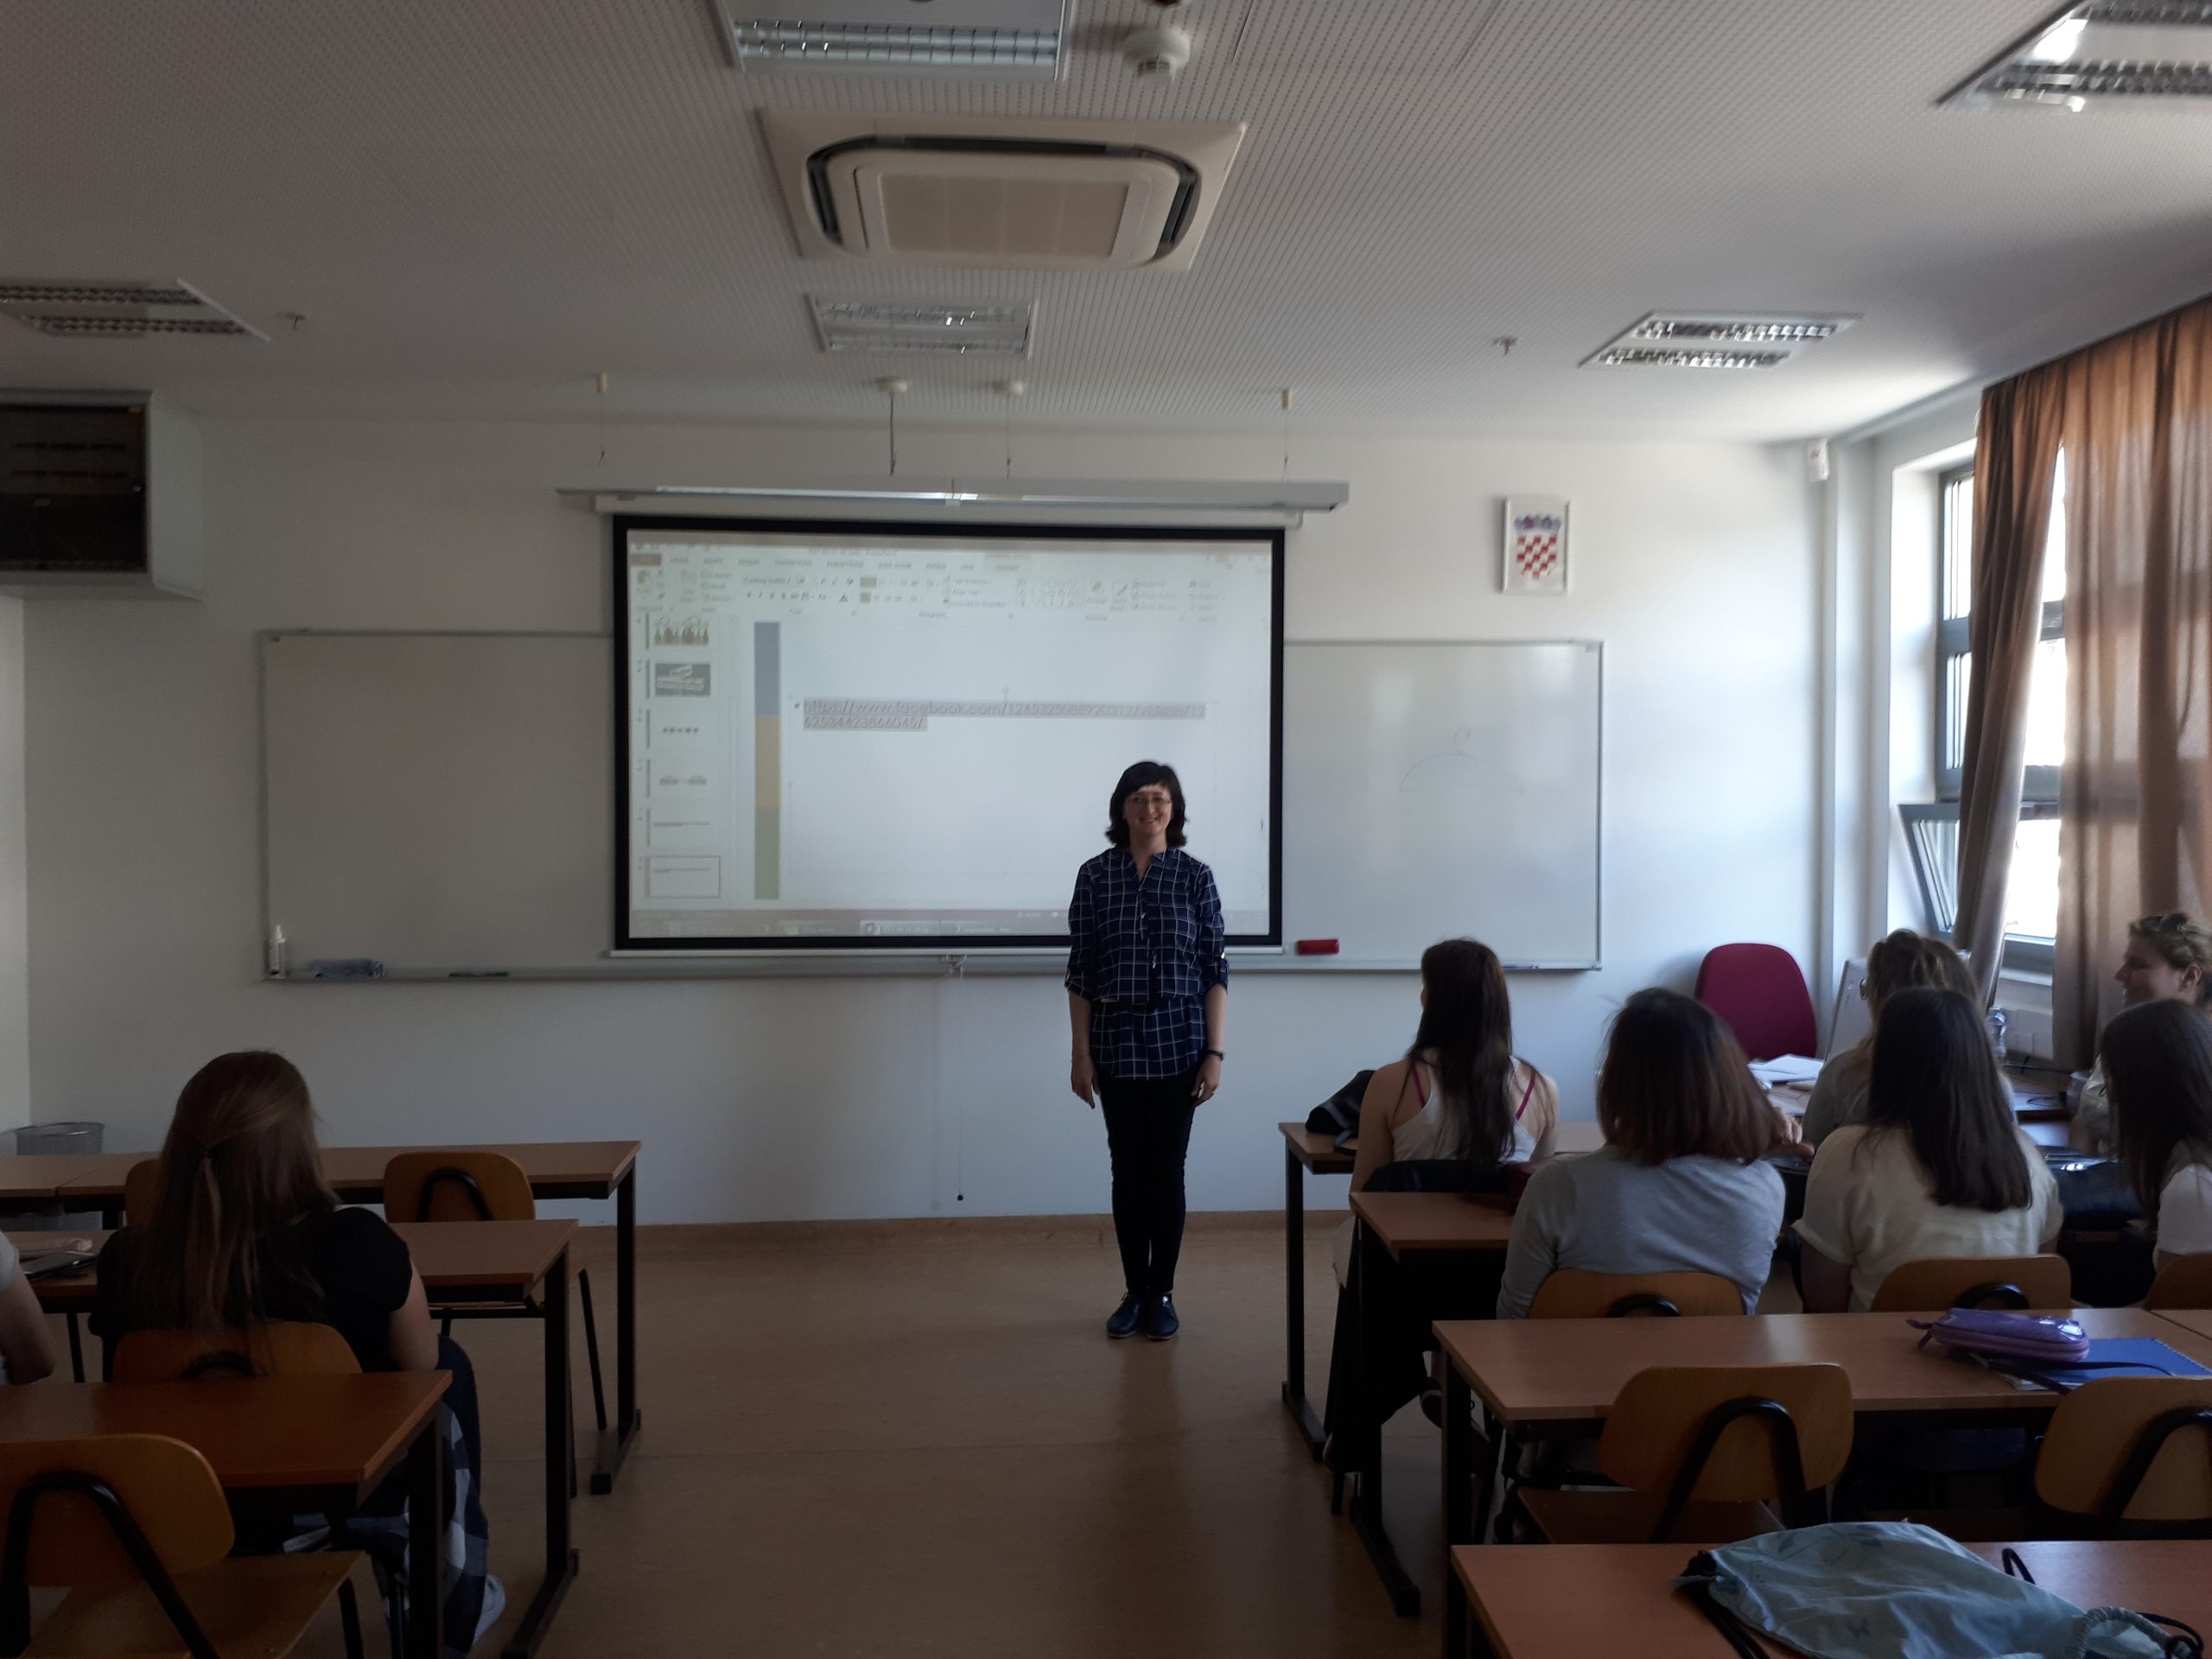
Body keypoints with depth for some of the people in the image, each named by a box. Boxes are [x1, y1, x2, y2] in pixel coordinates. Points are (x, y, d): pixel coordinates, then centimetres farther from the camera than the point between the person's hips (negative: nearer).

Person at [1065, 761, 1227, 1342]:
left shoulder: (1195, 876, -2)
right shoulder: (1095, 875, 0)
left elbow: (1215, 970, -2)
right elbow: (1080, 972, 2)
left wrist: (1215, 1052, -7)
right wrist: (1081, 1053, -1)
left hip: (1177, 1044, -1)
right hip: (1117, 1044, 1)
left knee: (1166, 1170, 5)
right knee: (1127, 1171, 9)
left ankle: (1162, 1294, 17)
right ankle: (1134, 1292, 21)